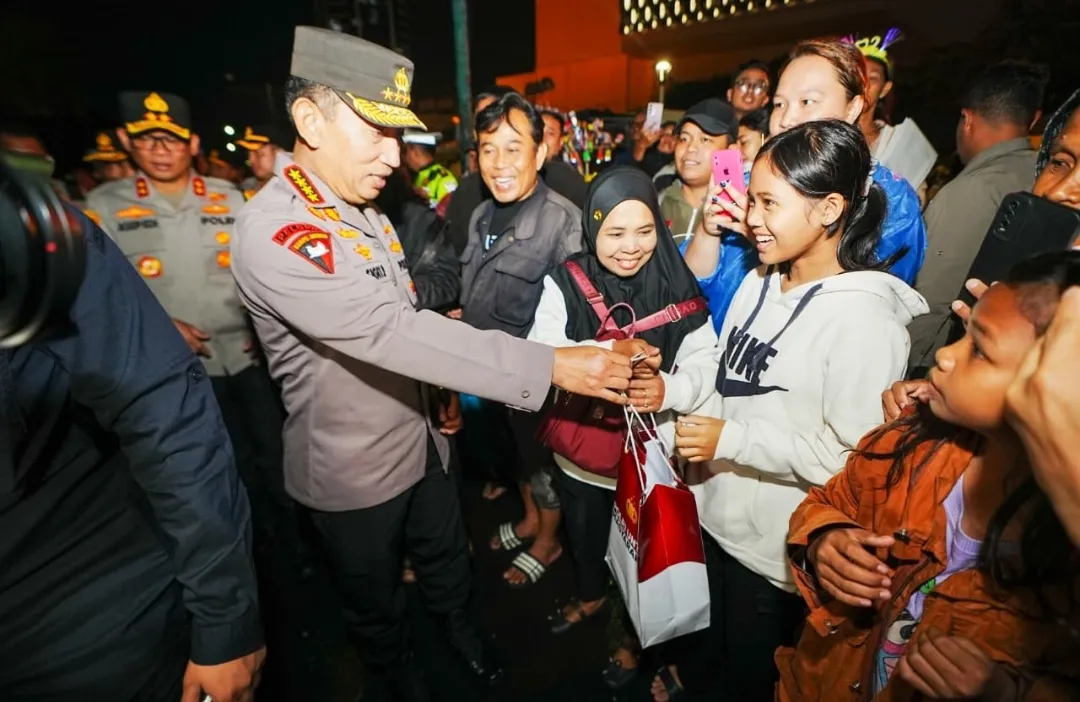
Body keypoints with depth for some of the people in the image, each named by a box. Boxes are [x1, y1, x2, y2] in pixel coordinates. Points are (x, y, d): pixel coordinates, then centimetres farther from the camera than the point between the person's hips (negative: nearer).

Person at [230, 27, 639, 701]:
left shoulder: (368, 213, 2)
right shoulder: (273, 231, -27)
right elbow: (390, 330, -38)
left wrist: (441, 389, 9)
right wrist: (551, 365, -38)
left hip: (421, 440, 7)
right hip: (354, 473, -6)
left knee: (448, 558, 27)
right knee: (376, 599, 21)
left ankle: (462, 629, 56)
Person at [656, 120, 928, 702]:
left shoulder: (863, 316, -22)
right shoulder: (758, 283, 0)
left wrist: (731, 440, -25)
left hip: (775, 547, -6)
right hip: (715, 511, 6)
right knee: (705, 617, 31)